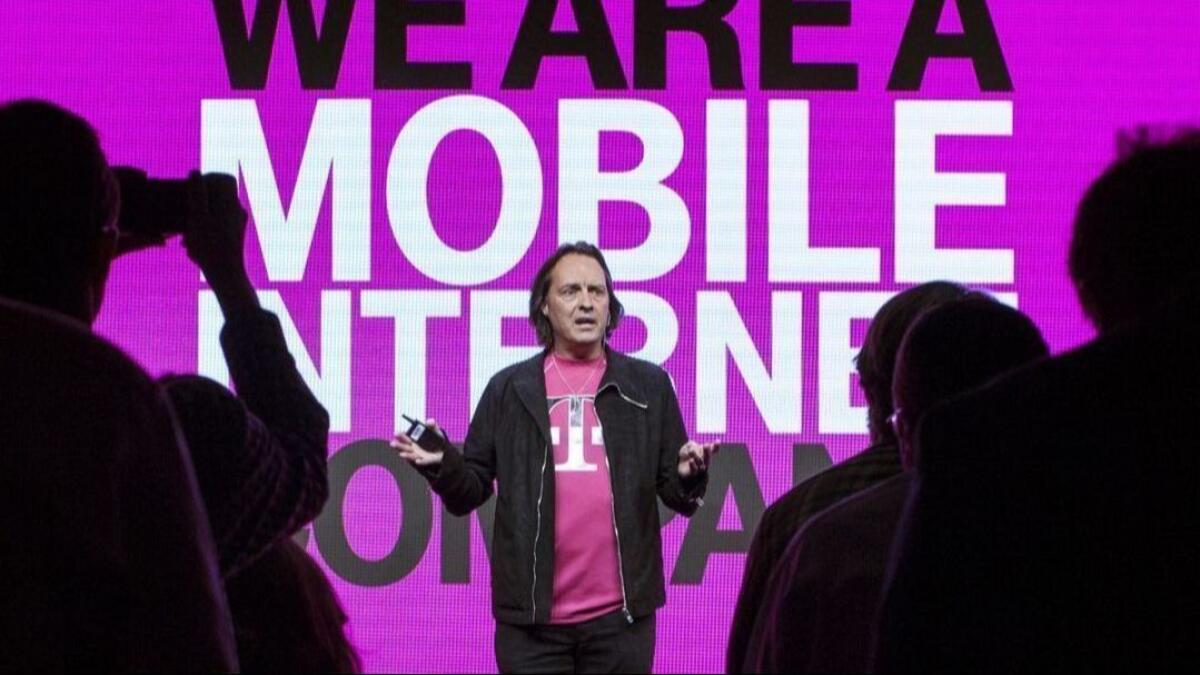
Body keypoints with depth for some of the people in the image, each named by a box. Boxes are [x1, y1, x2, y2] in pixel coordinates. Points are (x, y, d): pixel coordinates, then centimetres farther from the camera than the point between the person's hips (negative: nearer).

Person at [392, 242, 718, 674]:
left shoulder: (648, 386, 8)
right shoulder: (509, 389, 8)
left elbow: (675, 494, 8)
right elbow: (470, 493, 9)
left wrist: (689, 476, -15)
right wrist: (443, 466, -13)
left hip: (620, 616, 0)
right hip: (532, 617, 0)